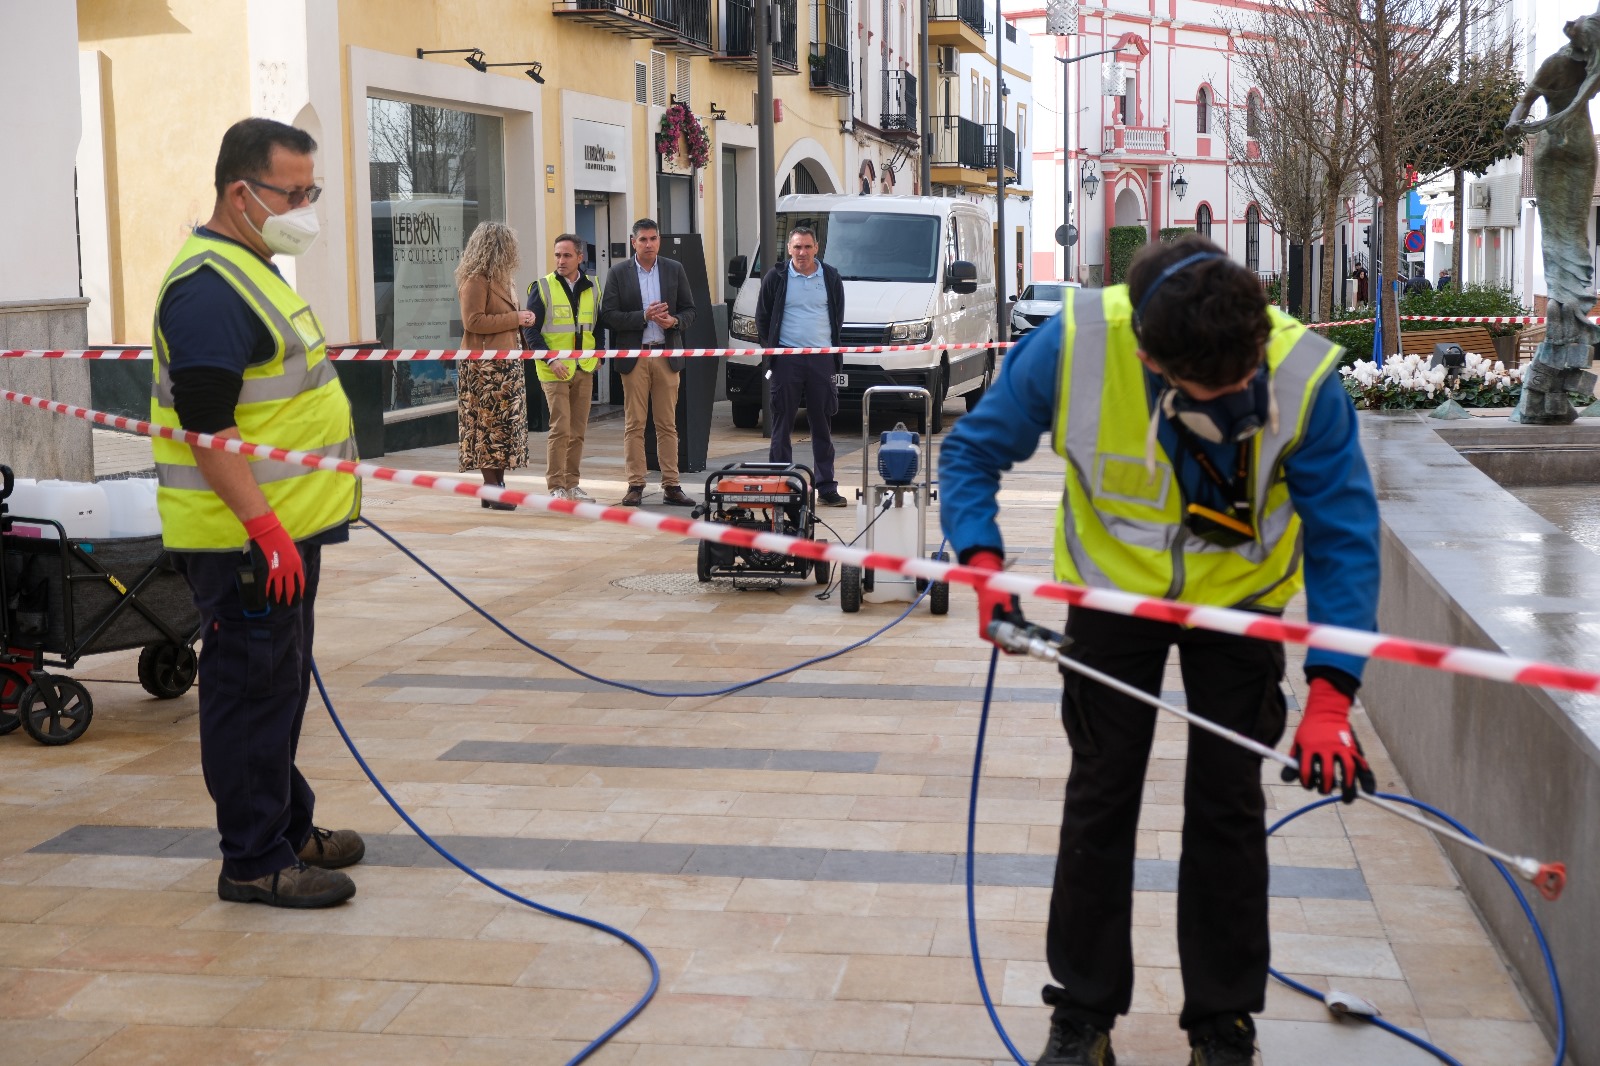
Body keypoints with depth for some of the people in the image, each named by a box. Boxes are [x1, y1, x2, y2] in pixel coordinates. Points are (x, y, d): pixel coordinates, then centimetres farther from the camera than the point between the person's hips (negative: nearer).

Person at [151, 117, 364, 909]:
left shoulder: (253, 270, 16)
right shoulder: (209, 287, -18)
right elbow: (207, 427, -24)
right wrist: (264, 530, -26)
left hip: (284, 526, 10)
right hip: (246, 538, -10)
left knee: (278, 686, 18)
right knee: (252, 691, -2)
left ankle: (288, 826, 31)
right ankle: (254, 860, 8)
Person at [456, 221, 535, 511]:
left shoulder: (498, 279, 18)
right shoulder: (475, 280, -13)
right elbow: (472, 321, -21)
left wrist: (521, 318, 9)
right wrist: (515, 319, -16)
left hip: (506, 364, 10)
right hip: (485, 367, -10)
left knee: (504, 424, 9)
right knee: (488, 425, -6)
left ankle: (498, 484, 13)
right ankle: (491, 490, -3)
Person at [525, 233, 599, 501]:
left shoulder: (592, 288, 9)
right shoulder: (542, 288, -3)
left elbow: (599, 325, 20)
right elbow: (531, 330, -5)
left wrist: (598, 355, 6)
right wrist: (551, 360, -15)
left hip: (584, 370, 5)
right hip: (554, 370, -4)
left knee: (578, 430, 7)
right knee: (560, 428, -10)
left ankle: (571, 484, 15)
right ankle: (556, 486, -4)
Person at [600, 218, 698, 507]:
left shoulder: (675, 270, 10)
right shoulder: (618, 274, 3)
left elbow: (689, 310, 11)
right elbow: (608, 316, -3)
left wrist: (674, 321, -11)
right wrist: (644, 317, -14)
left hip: (667, 356, 2)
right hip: (634, 356, -2)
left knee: (668, 424, 3)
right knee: (634, 424, -1)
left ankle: (671, 485, 6)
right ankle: (635, 485, 3)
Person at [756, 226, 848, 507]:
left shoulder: (831, 277, 8)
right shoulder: (775, 277, 3)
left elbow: (838, 317, 15)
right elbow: (762, 318, 8)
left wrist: (833, 349, 7)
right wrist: (771, 349, 1)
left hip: (822, 358, 2)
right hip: (786, 359, -1)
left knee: (823, 426, 5)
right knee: (782, 425, 0)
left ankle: (827, 487, 9)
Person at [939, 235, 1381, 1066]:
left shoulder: (1303, 373, -32)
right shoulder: (1074, 344, -32)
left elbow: (1345, 535, -25)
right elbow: (974, 450, -15)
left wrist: (1330, 694, -34)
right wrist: (983, 561, -32)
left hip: (1239, 596, 0)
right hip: (1112, 587, 0)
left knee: (1227, 803, 4)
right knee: (1100, 796, 6)